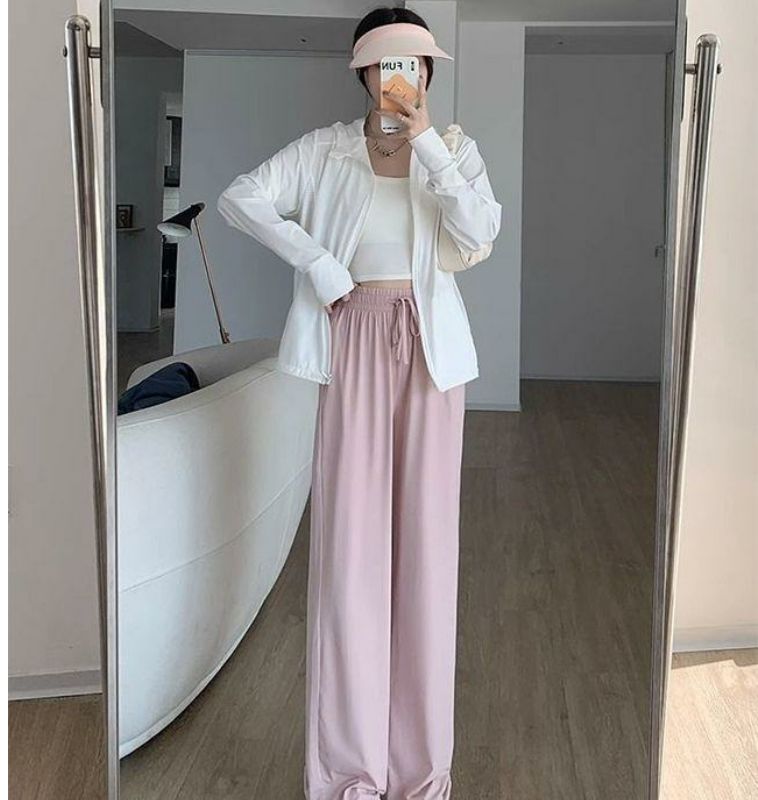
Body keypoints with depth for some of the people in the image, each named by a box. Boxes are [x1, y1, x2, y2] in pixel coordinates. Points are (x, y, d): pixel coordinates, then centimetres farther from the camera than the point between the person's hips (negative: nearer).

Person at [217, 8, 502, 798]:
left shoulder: (454, 149, 7)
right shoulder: (325, 149, 6)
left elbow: (481, 231, -10)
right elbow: (239, 198, -1)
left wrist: (425, 142, -15)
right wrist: (315, 260, -8)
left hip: (429, 344, 1)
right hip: (355, 340, 0)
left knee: (425, 530, 1)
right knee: (348, 531, -3)